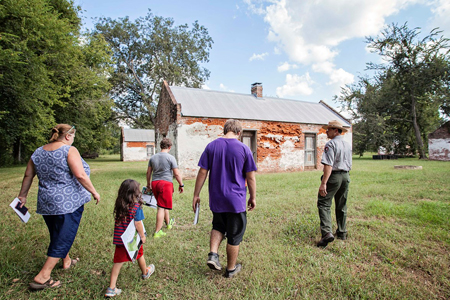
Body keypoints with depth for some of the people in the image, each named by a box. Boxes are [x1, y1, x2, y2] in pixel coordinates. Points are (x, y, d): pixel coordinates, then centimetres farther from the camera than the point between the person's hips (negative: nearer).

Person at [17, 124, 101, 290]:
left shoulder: (38, 152, 8)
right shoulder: (69, 150, -13)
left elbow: (28, 176, 14)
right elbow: (80, 175, -22)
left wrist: (23, 196, 26)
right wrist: (94, 192, -12)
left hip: (46, 202, 8)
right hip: (68, 201, -8)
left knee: (57, 235, 24)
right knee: (63, 238, 5)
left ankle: (66, 261, 43)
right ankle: (42, 277, 8)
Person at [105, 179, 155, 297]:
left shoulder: (119, 205, -5)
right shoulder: (136, 206, -21)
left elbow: (118, 220, 3)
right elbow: (138, 223, -19)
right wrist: (142, 236, -9)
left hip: (119, 239, 3)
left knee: (118, 262, 12)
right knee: (139, 255, 22)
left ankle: (111, 288, 14)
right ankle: (145, 272, 47)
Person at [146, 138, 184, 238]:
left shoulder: (153, 157, 9)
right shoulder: (170, 158, -8)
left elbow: (148, 172, 15)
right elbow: (177, 174, -8)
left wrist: (148, 184, 27)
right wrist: (181, 185, 2)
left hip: (154, 183, 6)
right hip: (166, 183, -6)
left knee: (163, 205, 23)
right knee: (162, 207, 0)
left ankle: (168, 223, 42)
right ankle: (157, 232, 4)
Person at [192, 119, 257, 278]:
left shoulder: (211, 146, -2)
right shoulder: (244, 149, -7)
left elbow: (202, 172, -3)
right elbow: (251, 177, -4)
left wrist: (196, 195, 4)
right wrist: (253, 198, 8)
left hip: (216, 199, 3)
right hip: (236, 199, -2)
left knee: (218, 226, 28)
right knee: (234, 235, 14)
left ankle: (213, 254, 12)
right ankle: (231, 269, 30)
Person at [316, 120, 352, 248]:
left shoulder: (331, 144, -13)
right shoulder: (348, 145, 13)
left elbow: (328, 165, -22)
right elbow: (349, 165, 18)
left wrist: (323, 183, -25)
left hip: (334, 176, -8)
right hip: (345, 176, 8)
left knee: (324, 204, -6)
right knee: (342, 206, 16)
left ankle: (327, 232, -17)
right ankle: (342, 232, 26)